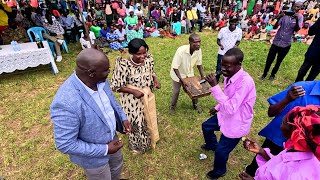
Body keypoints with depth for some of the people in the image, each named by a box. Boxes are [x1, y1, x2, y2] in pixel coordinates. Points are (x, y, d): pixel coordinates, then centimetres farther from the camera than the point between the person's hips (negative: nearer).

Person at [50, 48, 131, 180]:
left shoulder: (99, 80, -18)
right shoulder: (66, 104, -39)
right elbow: (65, 144, -30)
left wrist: (123, 117, -4)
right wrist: (104, 149, -25)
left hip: (111, 136, 7)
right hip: (93, 154, -6)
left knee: (117, 164, 33)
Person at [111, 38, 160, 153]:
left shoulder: (149, 59, -12)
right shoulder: (124, 66, -29)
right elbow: (115, 86, -20)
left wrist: (155, 80, -12)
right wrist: (134, 91, -27)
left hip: (147, 96, 6)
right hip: (132, 100, -6)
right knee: (136, 122, 15)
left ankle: (148, 139, 58)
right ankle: (136, 146, 46)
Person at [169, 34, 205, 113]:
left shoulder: (198, 50, -22)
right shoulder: (181, 51, -37)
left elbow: (199, 64, -5)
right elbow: (175, 67, -30)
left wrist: (202, 76, -7)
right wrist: (182, 80, -32)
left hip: (189, 73, 4)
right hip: (177, 73, -4)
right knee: (176, 91, 7)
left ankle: (195, 104, 37)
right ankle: (172, 106, 34)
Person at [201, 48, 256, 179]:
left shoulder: (245, 82, -35)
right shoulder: (229, 75, -9)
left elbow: (230, 109, -38)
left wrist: (215, 86, -39)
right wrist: (218, 108, 22)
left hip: (236, 124, -8)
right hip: (226, 115, 8)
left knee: (221, 151, 9)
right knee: (206, 126, 26)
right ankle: (211, 145, 57)